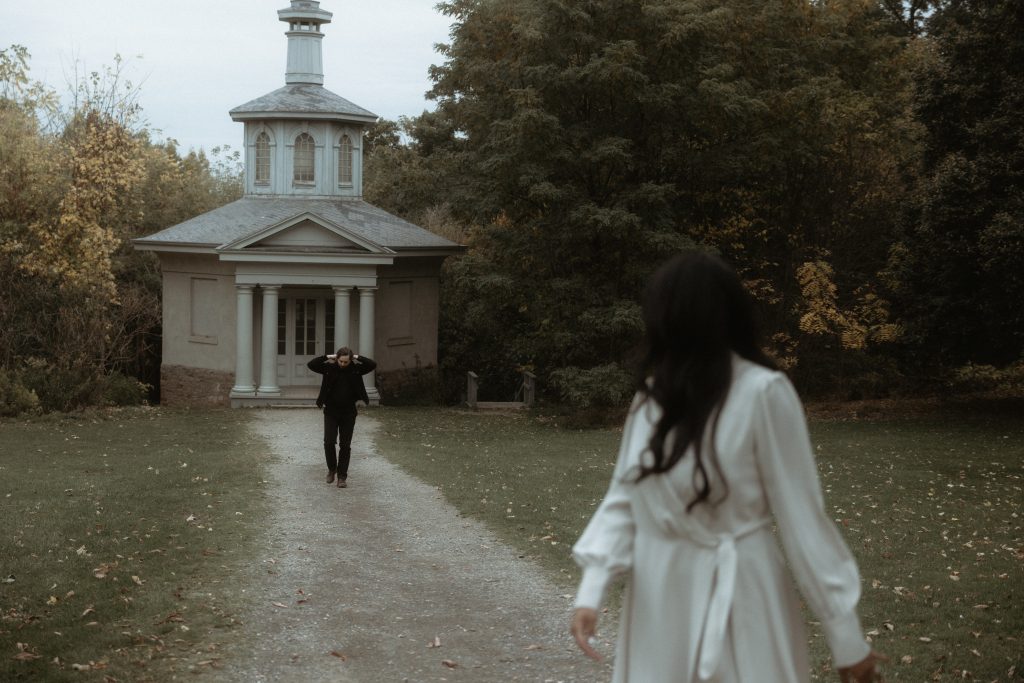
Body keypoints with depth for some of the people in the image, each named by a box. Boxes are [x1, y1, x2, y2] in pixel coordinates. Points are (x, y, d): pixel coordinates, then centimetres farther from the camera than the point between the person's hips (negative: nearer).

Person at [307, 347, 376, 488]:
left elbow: (373, 364, -13)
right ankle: (332, 468, 16)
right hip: (331, 412, 0)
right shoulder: (329, 368, -5)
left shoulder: (355, 369, -3)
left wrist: (357, 358, -11)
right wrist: (328, 357, -13)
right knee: (329, 442, -9)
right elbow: (311, 364, -13)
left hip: (348, 413, 0)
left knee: (345, 445, 2)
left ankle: (342, 476, 9)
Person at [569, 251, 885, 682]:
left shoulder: (763, 393, -14)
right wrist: (591, 590, -6)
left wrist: (846, 636, -10)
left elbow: (800, 513, -13)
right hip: (656, 602, 6)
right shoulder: (654, 394, 6)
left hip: (734, 600, -6)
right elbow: (624, 497, 7)